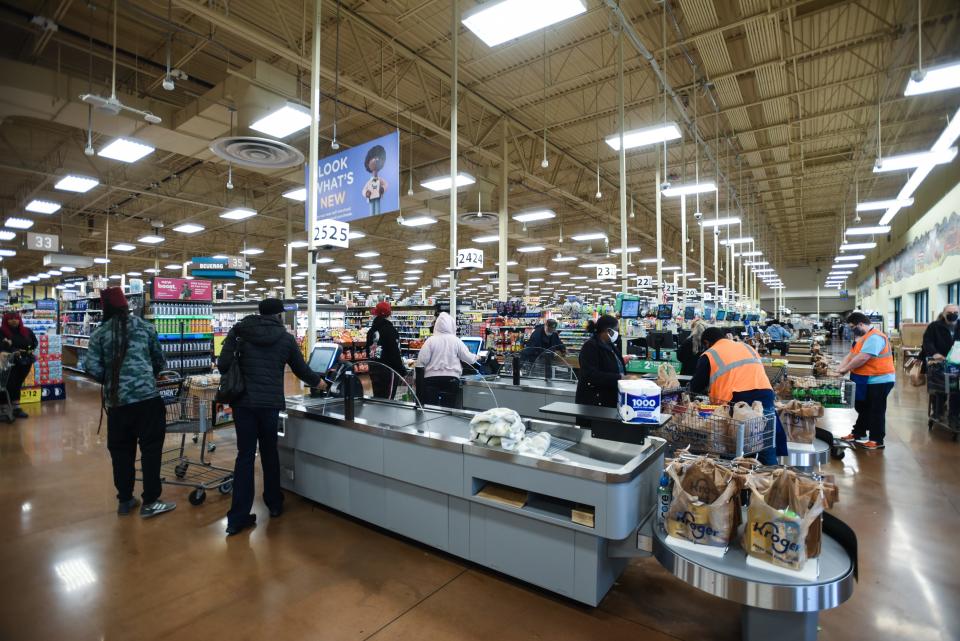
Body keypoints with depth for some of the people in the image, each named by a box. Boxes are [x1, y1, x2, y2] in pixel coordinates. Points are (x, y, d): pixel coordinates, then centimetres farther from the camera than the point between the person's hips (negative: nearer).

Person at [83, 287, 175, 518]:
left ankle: (125, 500, 24)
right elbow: (160, 361, 9)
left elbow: (92, 367, -4)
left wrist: (109, 381, 15)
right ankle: (150, 502, 7)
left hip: (116, 401, 2)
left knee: (121, 451, 14)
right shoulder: (145, 326, 4)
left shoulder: (99, 333, 4)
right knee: (150, 448, 4)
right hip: (147, 396, -2)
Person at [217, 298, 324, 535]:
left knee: (245, 455, 7)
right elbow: (302, 371, 11)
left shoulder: (238, 331, 3)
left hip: (243, 401, 0)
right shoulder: (286, 338, 4)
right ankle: (274, 503, 31)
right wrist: (318, 380, 31)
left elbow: (223, 365, -5)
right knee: (269, 451, 17)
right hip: (270, 402, 0)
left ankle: (238, 517, 8)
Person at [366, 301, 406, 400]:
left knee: (377, 398, 15)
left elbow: (368, 351, 16)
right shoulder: (390, 329, -13)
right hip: (389, 370, -7)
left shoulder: (371, 330, 9)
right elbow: (395, 353, -17)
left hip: (374, 370, 8)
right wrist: (402, 371, -11)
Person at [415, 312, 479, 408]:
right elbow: (469, 358, 4)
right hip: (451, 379, 1)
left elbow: (421, 361, -6)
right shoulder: (456, 341, 0)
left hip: (432, 378, -1)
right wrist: (476, 357, 27)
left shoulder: (431, 340, -3)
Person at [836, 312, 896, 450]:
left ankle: (877, 441, 10)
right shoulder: (863, 337, 12)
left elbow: (862, 358, -29)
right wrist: (839, 368, -4)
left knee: (876, 411, 0)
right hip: (868, 381, 10)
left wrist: (845, 369, -19)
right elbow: (851, 355, 10)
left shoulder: (874, 337, -22)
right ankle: (858, 434, 30)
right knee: (863, 408, 18)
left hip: (879, 381, -10)